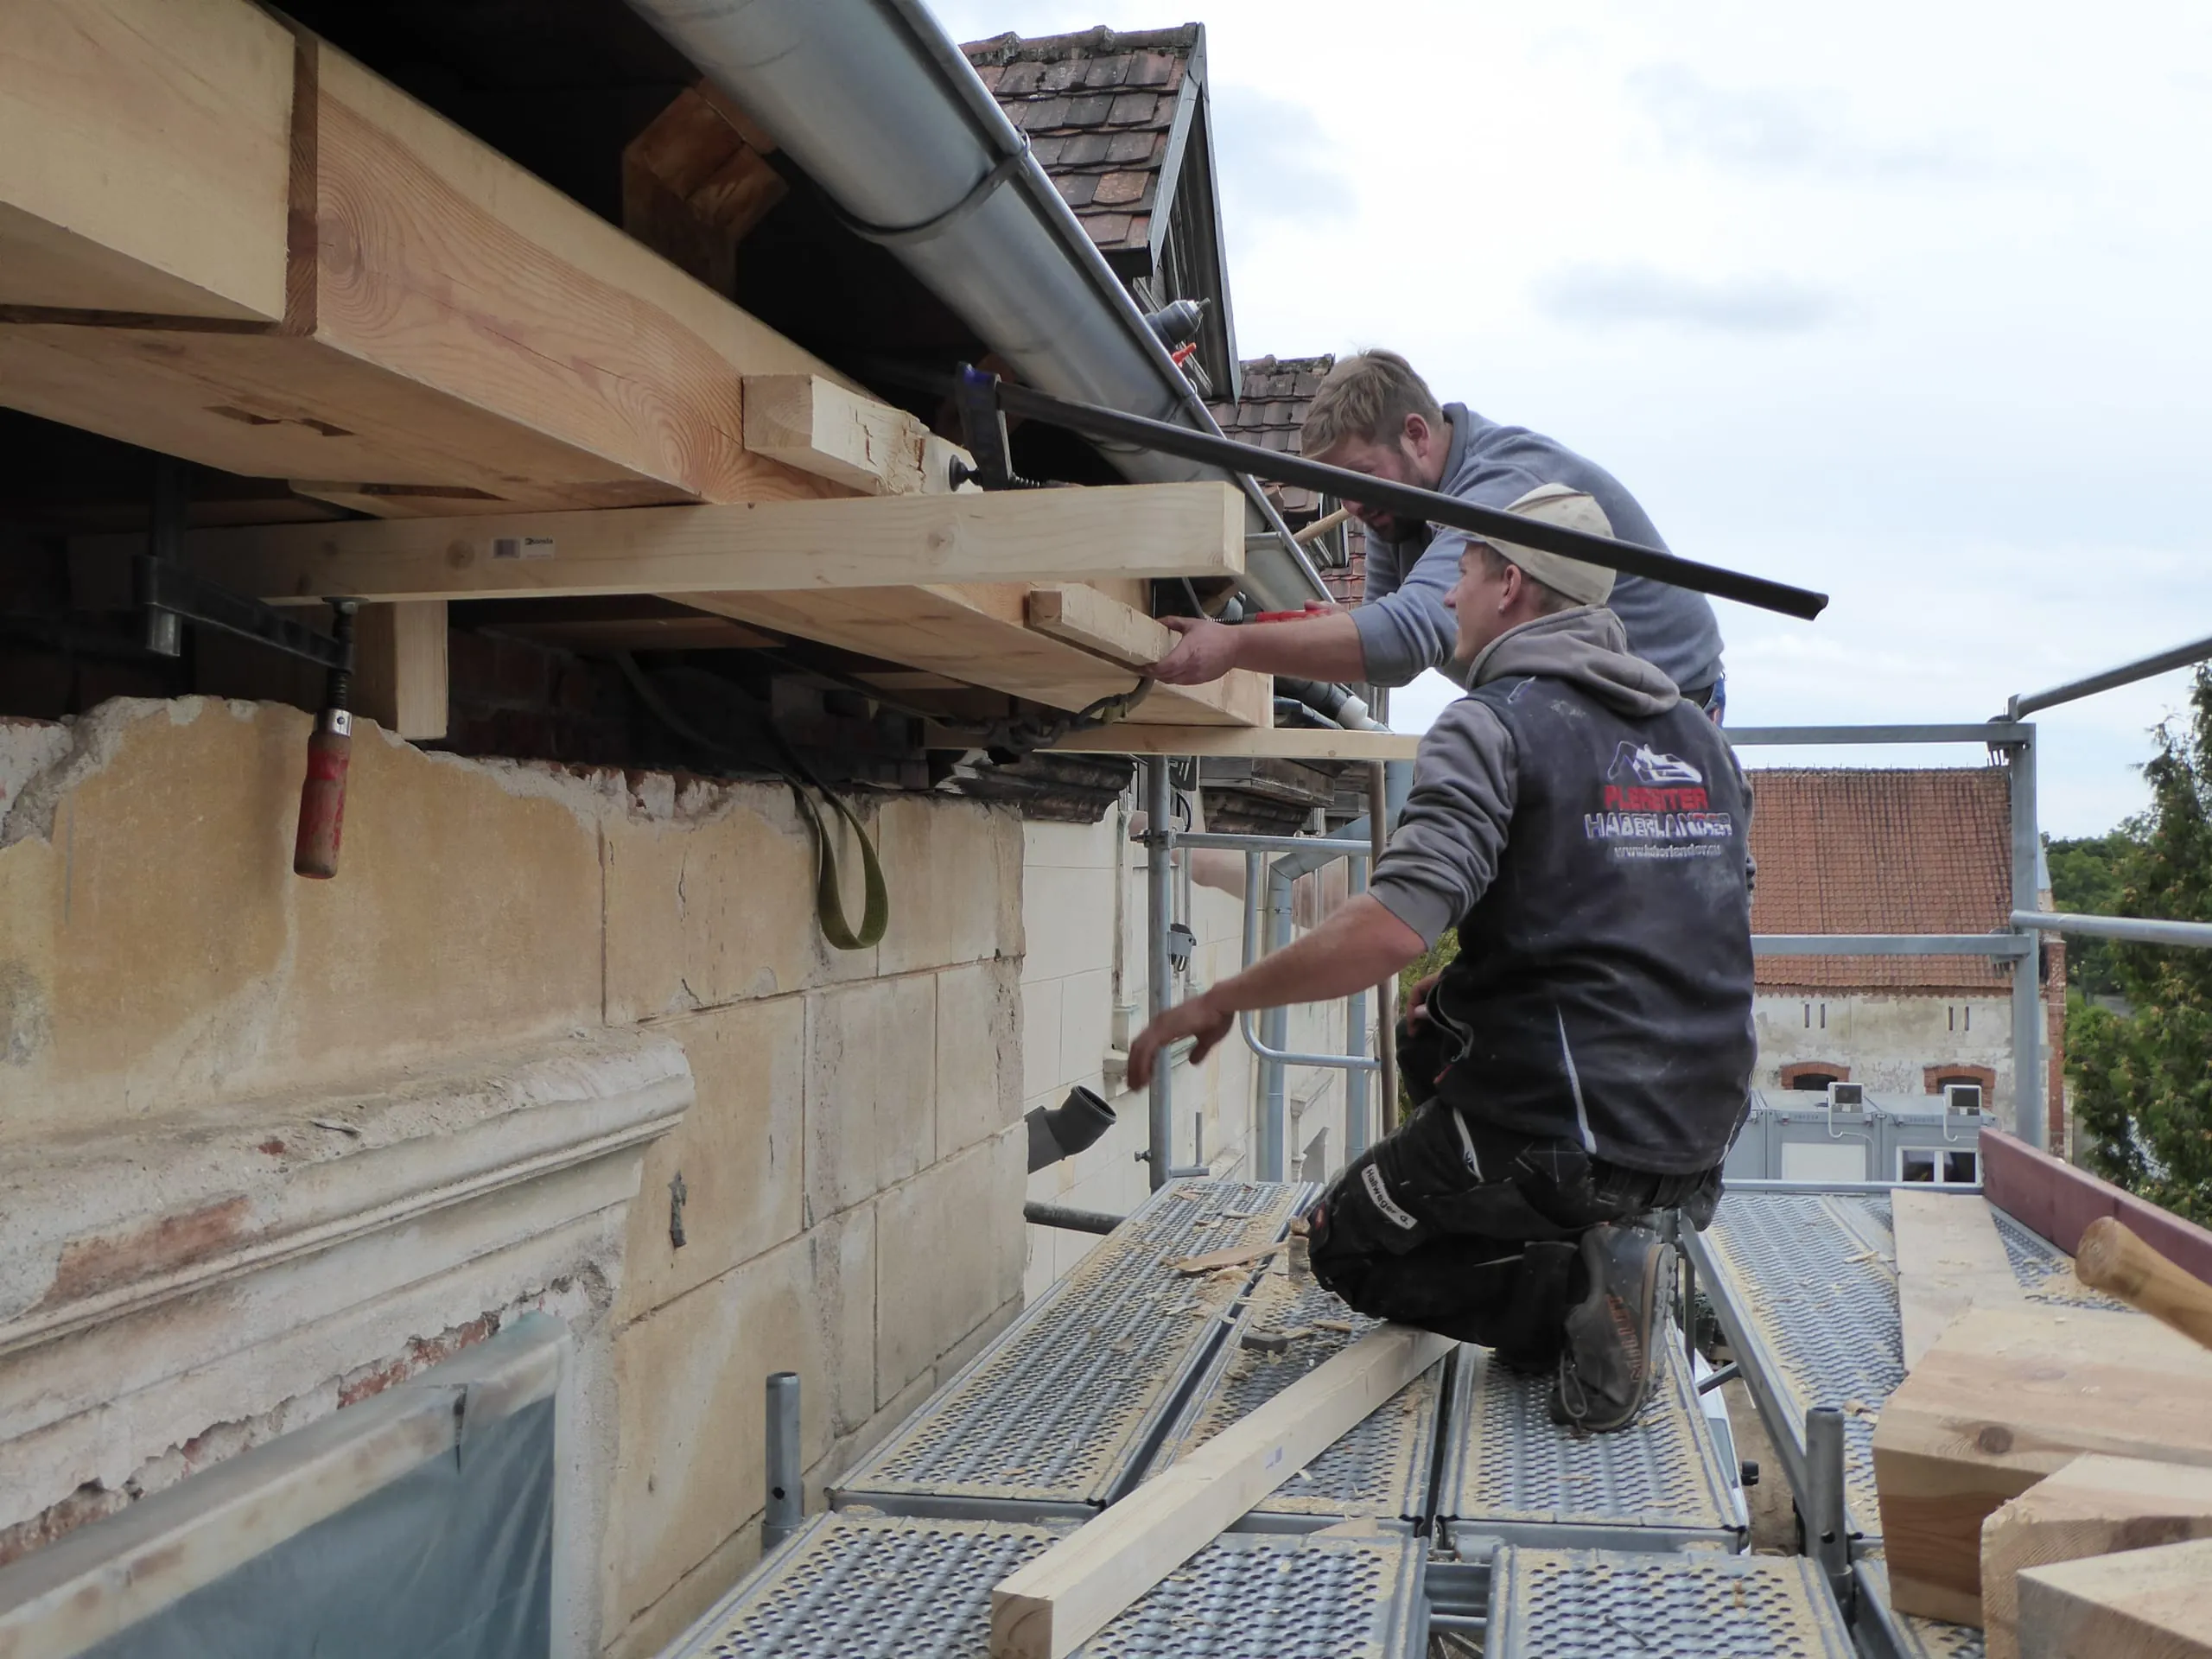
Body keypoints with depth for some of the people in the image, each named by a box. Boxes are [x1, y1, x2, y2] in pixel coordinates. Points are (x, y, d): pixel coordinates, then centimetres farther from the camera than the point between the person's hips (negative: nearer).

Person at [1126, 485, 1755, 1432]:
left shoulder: (1497, 722, -11)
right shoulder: (1698, 734, 13)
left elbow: (1395, 927, -26)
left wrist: (1218, 1003, -13)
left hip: (1563, 1127, -8)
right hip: (1698, 1140, 8)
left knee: (1347, 1245, 17)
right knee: (1433, 1041, 32)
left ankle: (1572, 1293, -6)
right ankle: (1605, 1253, 14)